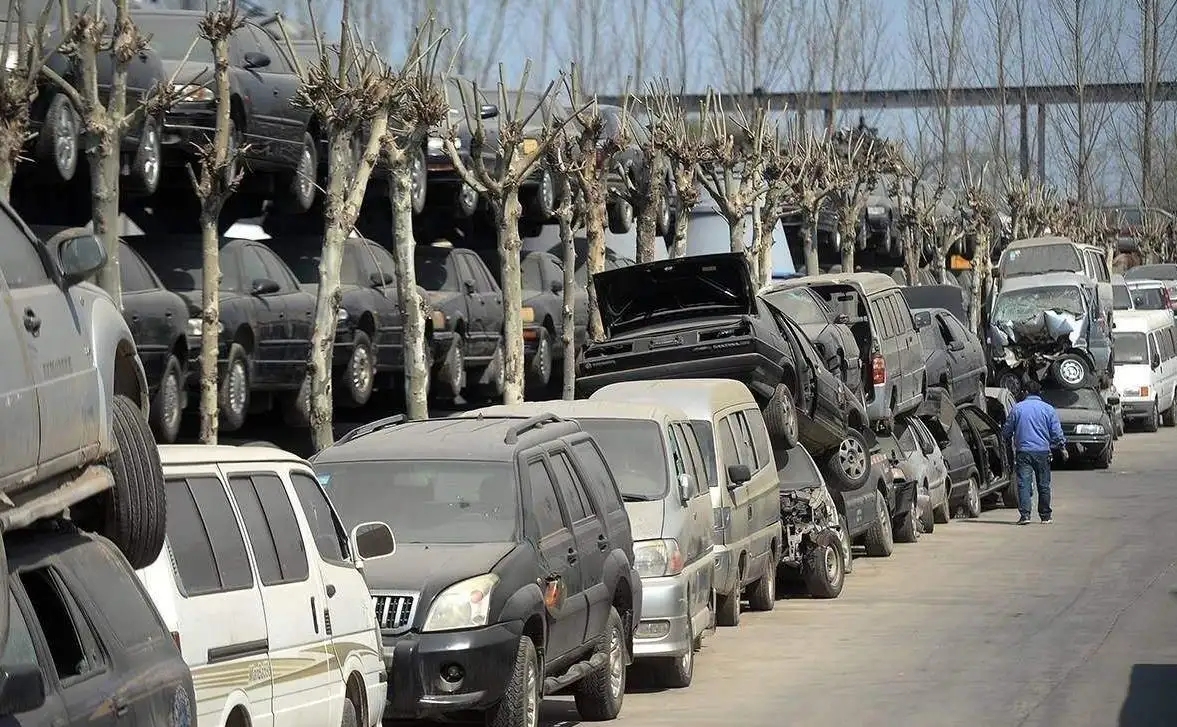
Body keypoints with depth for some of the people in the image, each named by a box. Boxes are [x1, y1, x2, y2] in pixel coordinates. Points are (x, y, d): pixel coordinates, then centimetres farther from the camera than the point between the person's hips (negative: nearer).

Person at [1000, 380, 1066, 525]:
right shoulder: (1048, 409, 3)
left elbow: (1006, 431, 8)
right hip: (1043, 451, 1)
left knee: (1024, 483, -4)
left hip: (1023, 452, -1)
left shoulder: (1017, 408, 2)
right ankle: (1045, 516, 17)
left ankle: (1025, 514, -17)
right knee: (1044, 484, 10)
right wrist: (1062, 447, 17)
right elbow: (1056, 432, 3)